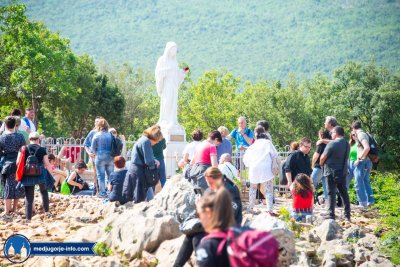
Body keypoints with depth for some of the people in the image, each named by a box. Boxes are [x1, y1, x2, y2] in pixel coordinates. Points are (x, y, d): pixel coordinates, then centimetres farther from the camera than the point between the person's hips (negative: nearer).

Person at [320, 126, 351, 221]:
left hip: (332, 172, -7)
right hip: (343, 171, 7)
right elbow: (346, 157, 12)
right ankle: (347, 215, 14)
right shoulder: (347, 144, 6)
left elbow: (323, 157, -12)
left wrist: (321, 164, 8)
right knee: (344, 193, 11)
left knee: (331, 193, -1)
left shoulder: (332, 144, -17)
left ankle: (331, 215, -1)